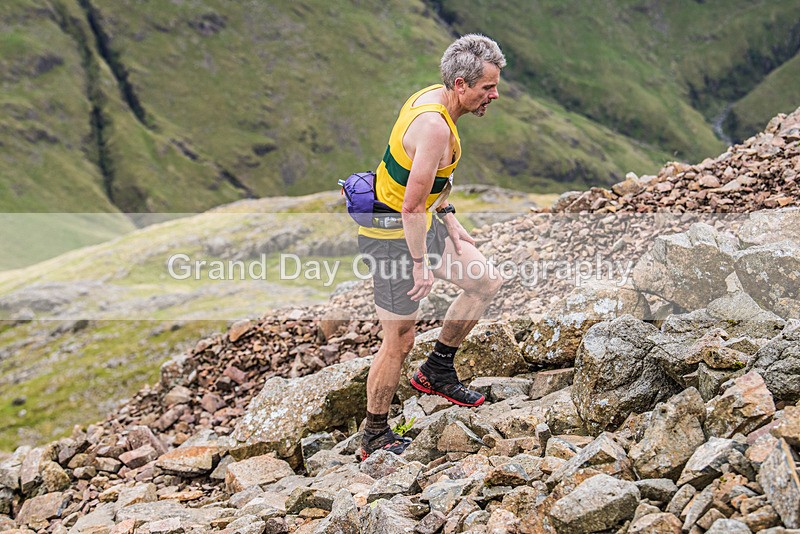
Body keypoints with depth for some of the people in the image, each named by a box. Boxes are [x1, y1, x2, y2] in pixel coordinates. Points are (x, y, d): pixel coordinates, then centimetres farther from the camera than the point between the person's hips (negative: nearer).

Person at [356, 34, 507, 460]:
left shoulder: (431, 97, 2)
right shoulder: (435, 126, -28)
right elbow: (411, 207, -28)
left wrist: (448, 219, 15)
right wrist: (422, 263, -19)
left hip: (419, 221, 10)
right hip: (392, 235, -10)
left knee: (486, 282, 12)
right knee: (399, 342, 0)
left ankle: (437, 372, 25)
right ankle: (374, 439, 15)